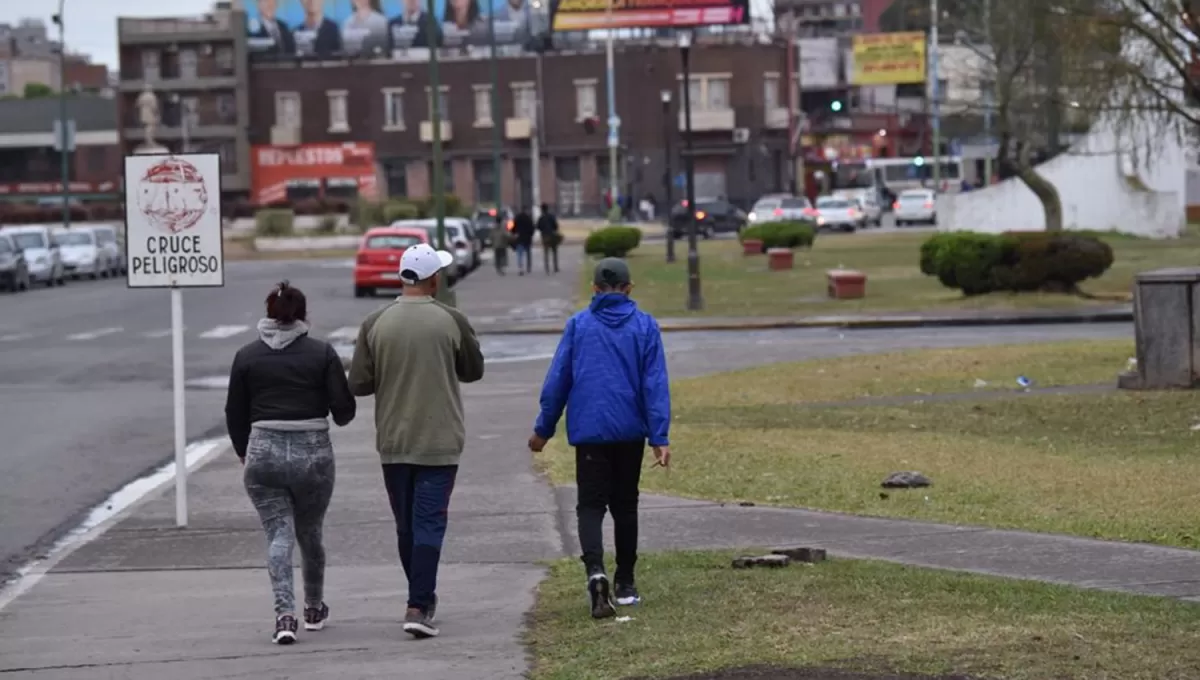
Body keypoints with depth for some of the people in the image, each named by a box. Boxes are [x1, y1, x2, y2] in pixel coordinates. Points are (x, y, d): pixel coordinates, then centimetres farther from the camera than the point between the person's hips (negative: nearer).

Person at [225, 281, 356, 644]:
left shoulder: (247, 356, 3)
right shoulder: (322, 353, -2)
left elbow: (235, 414, 8)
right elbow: (344, 409, -3)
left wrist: (245, 453, 22)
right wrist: (338, 415, 20)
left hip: (263, 453, 0)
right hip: (313, 453, 0)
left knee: (278, 534, -1)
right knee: (310, 533, 17)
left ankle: (285, 613, -18)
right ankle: (314, 609, 32)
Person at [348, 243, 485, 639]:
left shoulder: (375, 324, -4)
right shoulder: (451, 322, -7)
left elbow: (358, 384, -2)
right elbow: (473, 371, 7)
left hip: (392, 442, 3)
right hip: (439, 441, -3)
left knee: (406, 526, 15)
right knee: (429, 523, -3)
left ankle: (423, 597, 28)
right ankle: (418, 607, -13)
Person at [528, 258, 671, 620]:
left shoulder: (578, 325, 0)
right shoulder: (645, 326, 0)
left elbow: (557, 381, 3)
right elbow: (655, 385, -5)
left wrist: (543, 428, 12)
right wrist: (660, 437, -7)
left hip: (589, 430, -1)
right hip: (630, 432, 1)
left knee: (591, 505, 0)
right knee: (625, 505, 15)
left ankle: (596, 570, -25)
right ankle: (625, 583, 21)